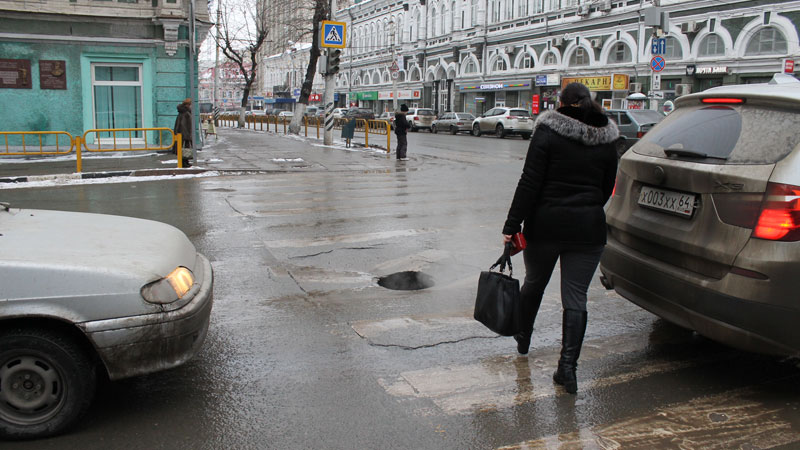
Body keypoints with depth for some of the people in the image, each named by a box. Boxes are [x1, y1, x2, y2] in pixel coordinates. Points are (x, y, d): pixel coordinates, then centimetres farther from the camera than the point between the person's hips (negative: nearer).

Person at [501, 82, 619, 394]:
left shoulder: (548, 133, -8)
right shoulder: (606, 142, 5)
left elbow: (529, 183, -13)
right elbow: (607, 188, 12)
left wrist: (512, 225, -11)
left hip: (545, 225, -2)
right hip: (588, 228, 2)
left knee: (534, 283, 19)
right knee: (575, 296, 3)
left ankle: (522, 339, 40)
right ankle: (568, 365, -5)